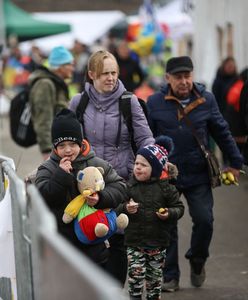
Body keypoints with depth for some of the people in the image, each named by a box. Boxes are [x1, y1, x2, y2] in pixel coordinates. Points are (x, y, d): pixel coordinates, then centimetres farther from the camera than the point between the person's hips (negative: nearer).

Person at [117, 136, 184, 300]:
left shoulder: (165, 188, -4)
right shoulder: (129, 186, -3)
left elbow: (179, 207, 1)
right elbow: (117, 208, 0)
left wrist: (169, 214, -18)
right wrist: (126, 208, -20)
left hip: (158, 241, 0)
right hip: (134, 240, 0)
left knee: (155, 275, 12)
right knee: (135, 274, -6)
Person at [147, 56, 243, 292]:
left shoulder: (206, 100, -1)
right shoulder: (155, 103, -4)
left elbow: (222, 133, 8)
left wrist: (235, 163, 12)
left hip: (198, 176, 0)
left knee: (204, 220, -6)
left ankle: (197, 260, 23)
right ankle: (170, 276, 13)